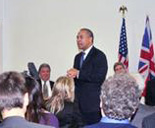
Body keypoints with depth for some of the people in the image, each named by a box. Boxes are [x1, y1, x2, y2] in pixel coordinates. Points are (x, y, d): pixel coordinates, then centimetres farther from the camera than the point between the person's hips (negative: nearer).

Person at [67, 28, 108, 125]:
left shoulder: (99, 56, -6)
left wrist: (78, 74, -20)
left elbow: (100, 77, -18)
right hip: (78, 103, 7)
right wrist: (72, 75, -2)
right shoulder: (78, 57, 19)